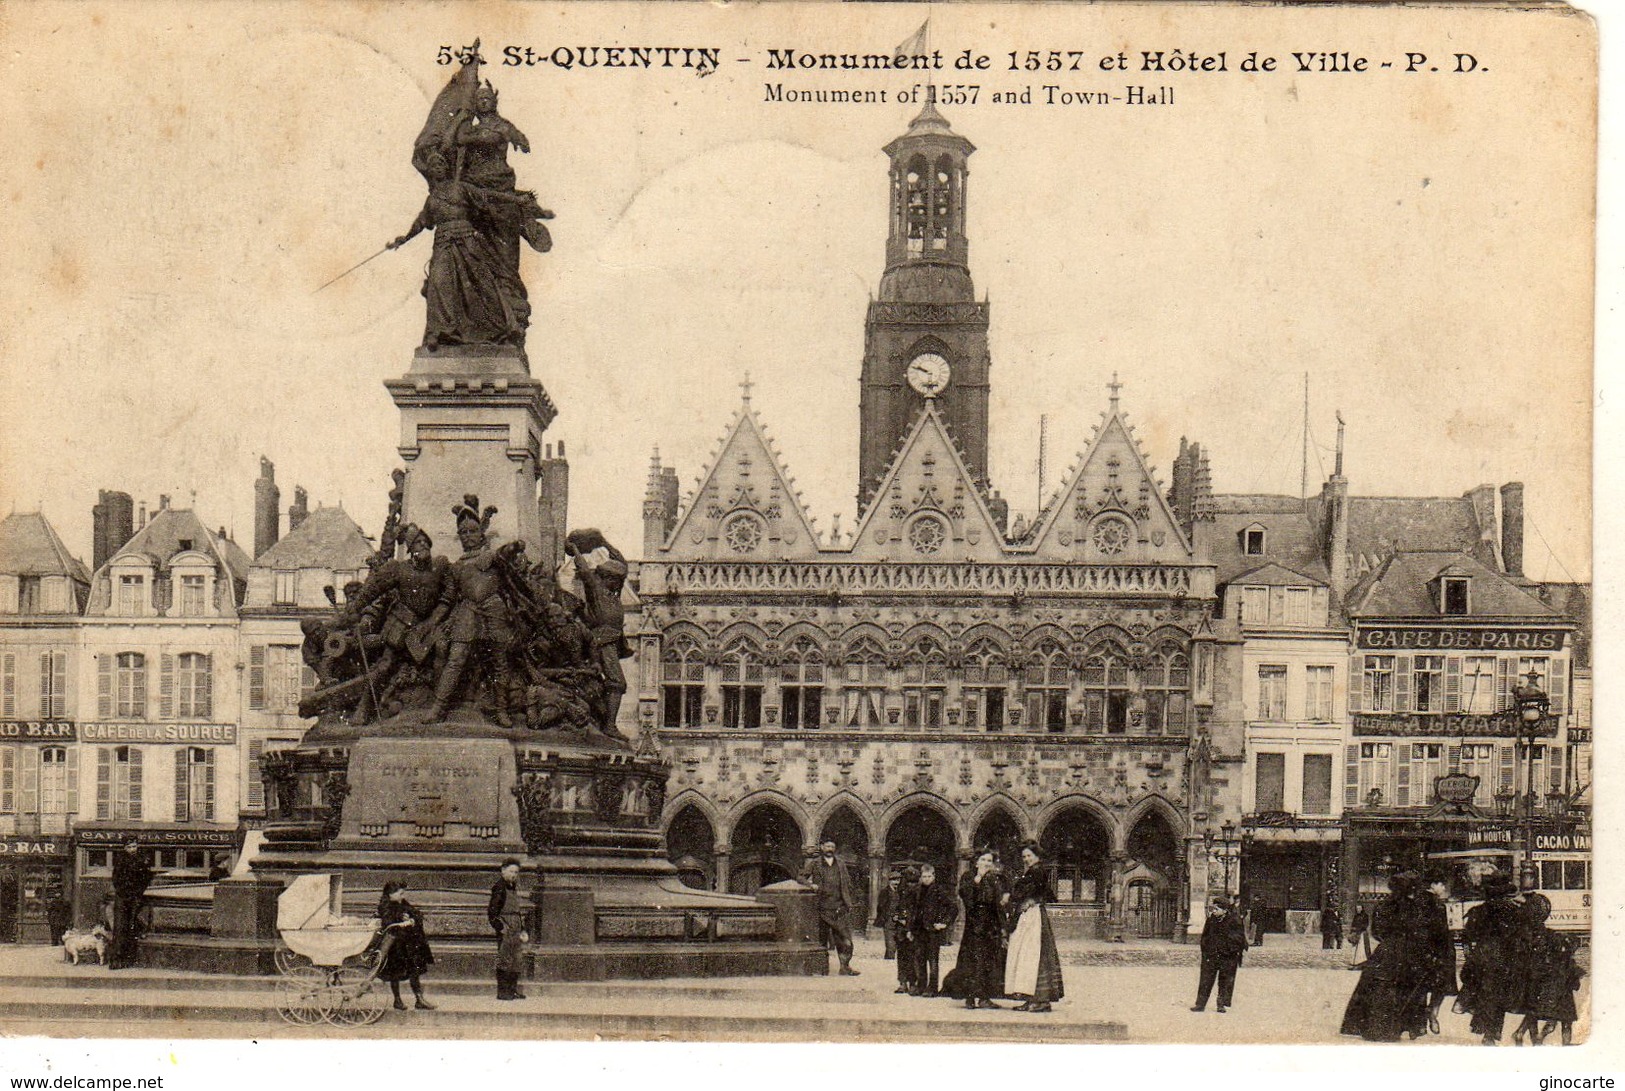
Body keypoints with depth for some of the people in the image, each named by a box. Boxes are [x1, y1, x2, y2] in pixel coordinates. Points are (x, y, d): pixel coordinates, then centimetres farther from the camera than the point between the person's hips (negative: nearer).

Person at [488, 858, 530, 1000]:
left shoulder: (513, 887, 17)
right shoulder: (499, 887, -9)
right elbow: (492, 910, -14)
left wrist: (522, 930, 21)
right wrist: (500, 927, -18)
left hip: (516, 931, 9)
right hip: (505, 930, -9)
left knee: (517, 961, 10)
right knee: (504, 961, -6)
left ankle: (513, 990, 16)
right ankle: (502, 992, -3)